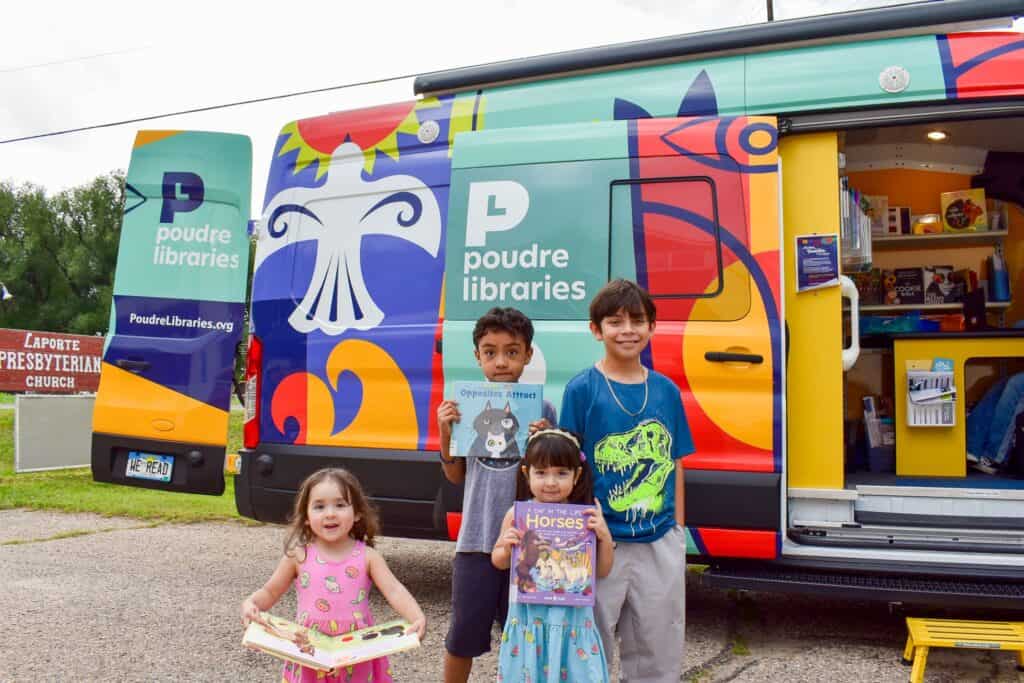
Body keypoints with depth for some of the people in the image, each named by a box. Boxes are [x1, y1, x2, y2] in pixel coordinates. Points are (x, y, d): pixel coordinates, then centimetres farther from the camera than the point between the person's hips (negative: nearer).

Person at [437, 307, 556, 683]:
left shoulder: (541, 409, -4)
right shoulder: (465, 405, 0)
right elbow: (456, 475, 7)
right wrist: (446, 434, -9)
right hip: (476, 540, 1)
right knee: (464, 634, 12)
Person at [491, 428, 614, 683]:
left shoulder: (585, 517, -4)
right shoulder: (518, 514, -3)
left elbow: (602, 571, 4)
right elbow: (499, 562, 9)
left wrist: (604, 536, -11)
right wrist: (508, 546, -11)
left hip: (572, 615, 0)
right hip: (528, 615, 0)